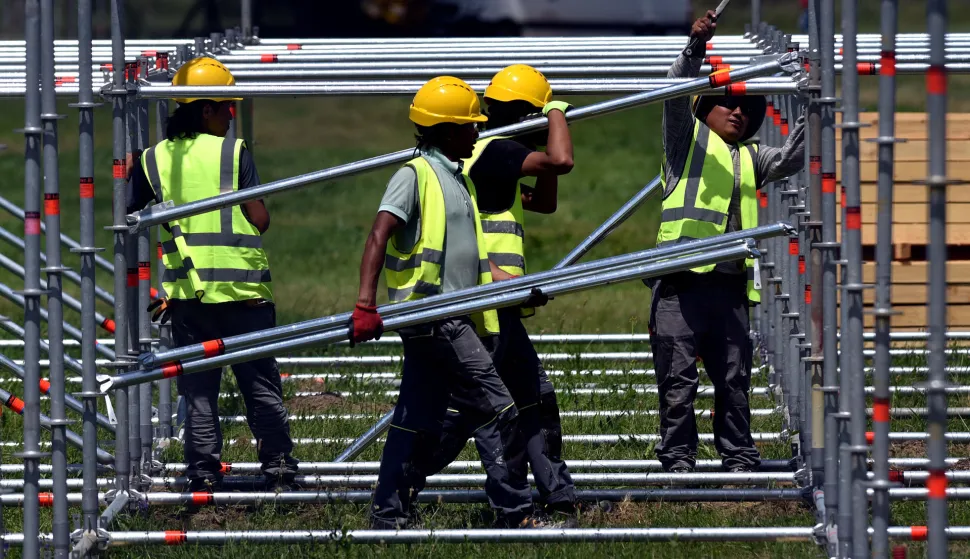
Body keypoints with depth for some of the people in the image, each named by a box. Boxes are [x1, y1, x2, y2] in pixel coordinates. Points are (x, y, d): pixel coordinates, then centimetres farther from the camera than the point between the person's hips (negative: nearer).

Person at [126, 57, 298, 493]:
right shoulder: (234, 152, -6)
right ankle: (278, 464, 9)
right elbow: (260, 220, -10)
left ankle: (203, 471, 6)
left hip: (186, 289, 3)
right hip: (242, 286, -3)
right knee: (260, 383, 8)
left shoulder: (154, 159, 4)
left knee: (198, 388, 9)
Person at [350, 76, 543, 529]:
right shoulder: (415, 175, -8)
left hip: (453, 318, 9)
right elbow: (379, 237, -18)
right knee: (498, 411, -10)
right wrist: (366, 304, -28)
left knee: (419, 420, 10)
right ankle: (515, 514, -8)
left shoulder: (458, 178, 20)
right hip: (433, 314, -9)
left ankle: (389, 514, 13)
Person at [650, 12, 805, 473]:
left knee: (734, 382, 7)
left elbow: (791, 159, 15)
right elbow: (677, 95, -5)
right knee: (678, 380, -4)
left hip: (730, 287, 5)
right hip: (682, 284, -5)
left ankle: (739, 460, 12)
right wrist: (695, 48, -20)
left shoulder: (750, 159, 25)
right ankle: (677, 461, 0)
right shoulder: (689, 139, 10)